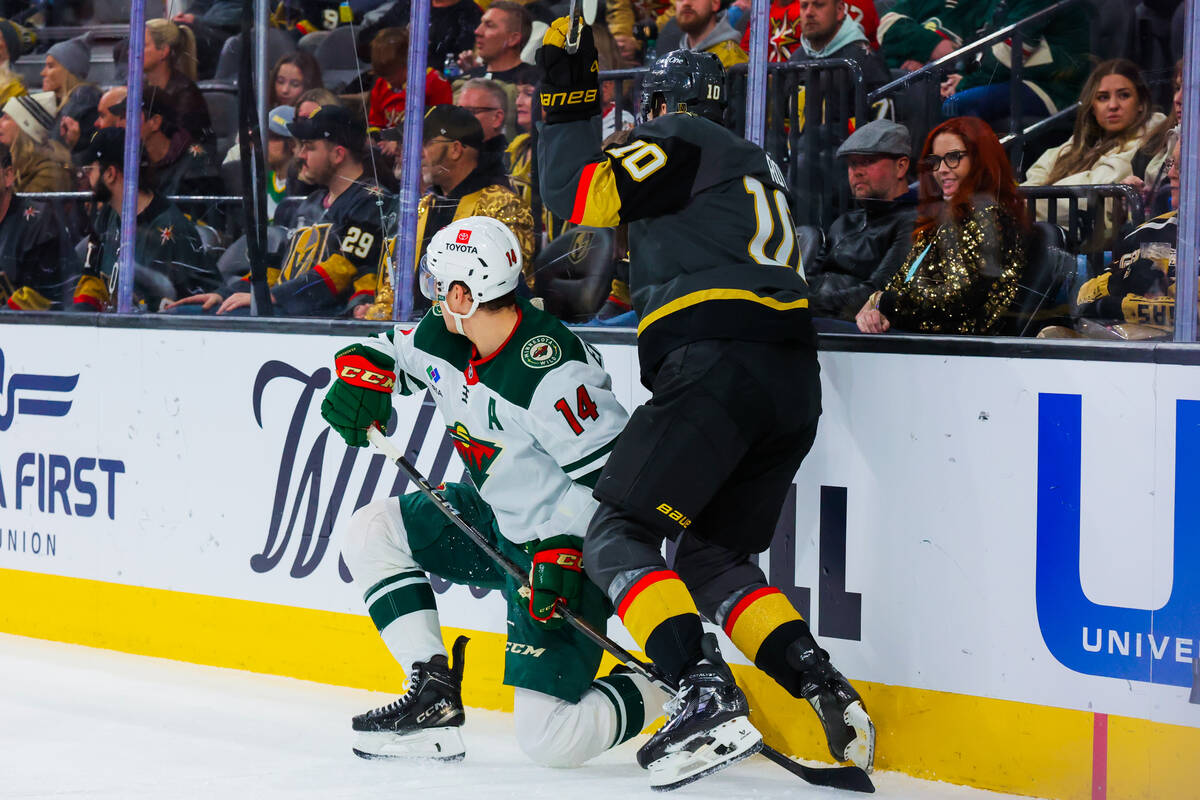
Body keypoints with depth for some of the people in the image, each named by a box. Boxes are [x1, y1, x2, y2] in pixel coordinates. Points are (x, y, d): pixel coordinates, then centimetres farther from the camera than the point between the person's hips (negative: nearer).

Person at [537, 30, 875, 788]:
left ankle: (710, 697, -25)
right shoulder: (759, 164, 30)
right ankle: (826, 691, 2)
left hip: (718, 367, -9)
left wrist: (569, 98, 2)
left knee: (618, 537, -7)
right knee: (710, 556, 18)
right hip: (795, 384, 9)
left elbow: (581, 198, -8)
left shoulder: (679, 142, 3)